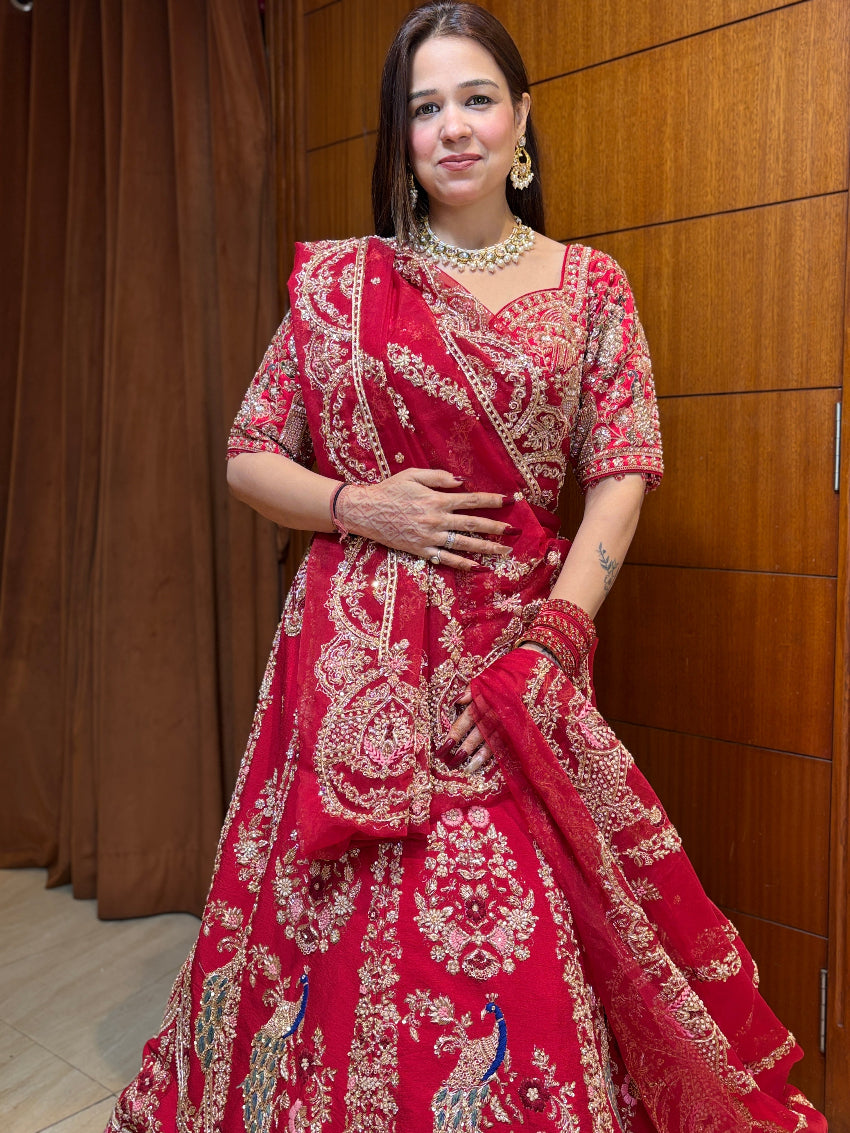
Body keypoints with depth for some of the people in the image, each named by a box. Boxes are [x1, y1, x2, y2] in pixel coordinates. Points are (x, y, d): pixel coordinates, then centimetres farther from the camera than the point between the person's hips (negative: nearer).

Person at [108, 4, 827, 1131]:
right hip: (358, 650, 0)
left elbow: (621, 477, 1)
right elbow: (248, 458, 9)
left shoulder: (588, 286, 8)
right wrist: (359, 507, -9)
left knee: (517, 940, 4)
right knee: (339, 943, 8)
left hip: (517, 640, 1)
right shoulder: (339, 280, 7)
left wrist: (551, 636, -12)